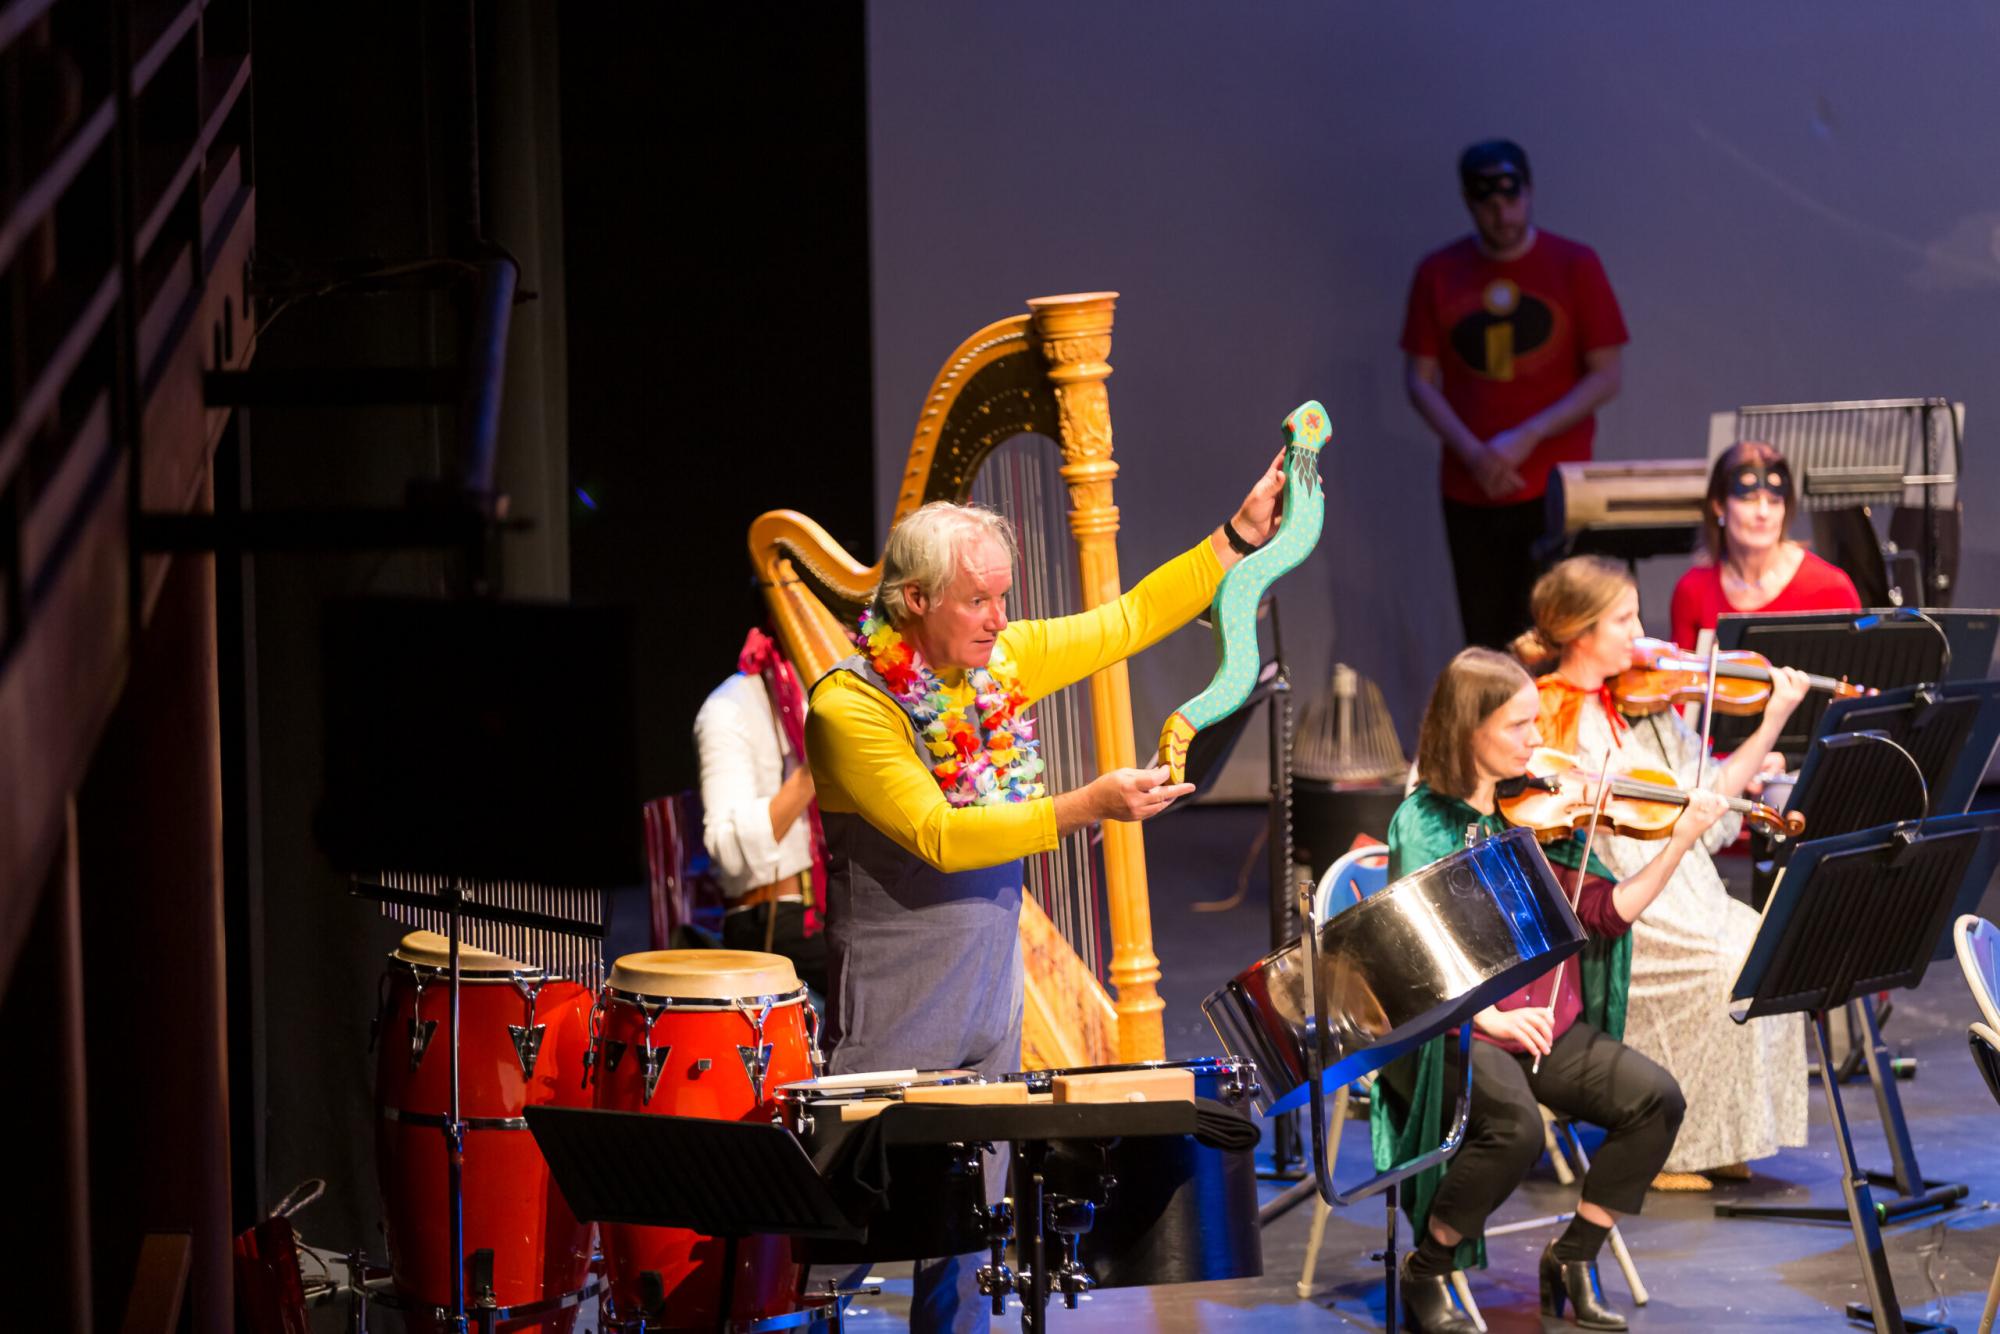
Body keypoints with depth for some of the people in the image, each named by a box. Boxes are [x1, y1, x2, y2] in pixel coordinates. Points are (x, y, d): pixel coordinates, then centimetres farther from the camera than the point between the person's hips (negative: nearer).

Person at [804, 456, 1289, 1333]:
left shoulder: (999, 659, 4)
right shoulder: (849, 708, -18)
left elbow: (1126, 621, 13)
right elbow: (939, 836, -25)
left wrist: (1241, 536, 7)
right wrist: (1087, 807, -29)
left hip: (989, 999, 7)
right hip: (893, 1019, -7)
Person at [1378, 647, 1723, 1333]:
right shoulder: (1424, 820, -5)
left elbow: (1605, 912, 2)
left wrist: (1680, 843, -8)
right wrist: (1489, 1017, -28)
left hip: (1552, 1025, 5)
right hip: (1456, 1028, -5)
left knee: (1655, 1098, -16)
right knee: (1514, 1127, -33)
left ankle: (1574, 1255, 3)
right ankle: (1425, 1275, -9)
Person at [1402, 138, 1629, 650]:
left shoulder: (1575, 265, 1)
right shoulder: (1438, 274, 5)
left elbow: (1605, 376, -1)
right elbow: (1420, 379, 6)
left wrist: (1528, 437, -12)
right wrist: (1473, 453, -10)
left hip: (1555, 487, -2)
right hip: (1470, 490, 2)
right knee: (1485, 645, 3)